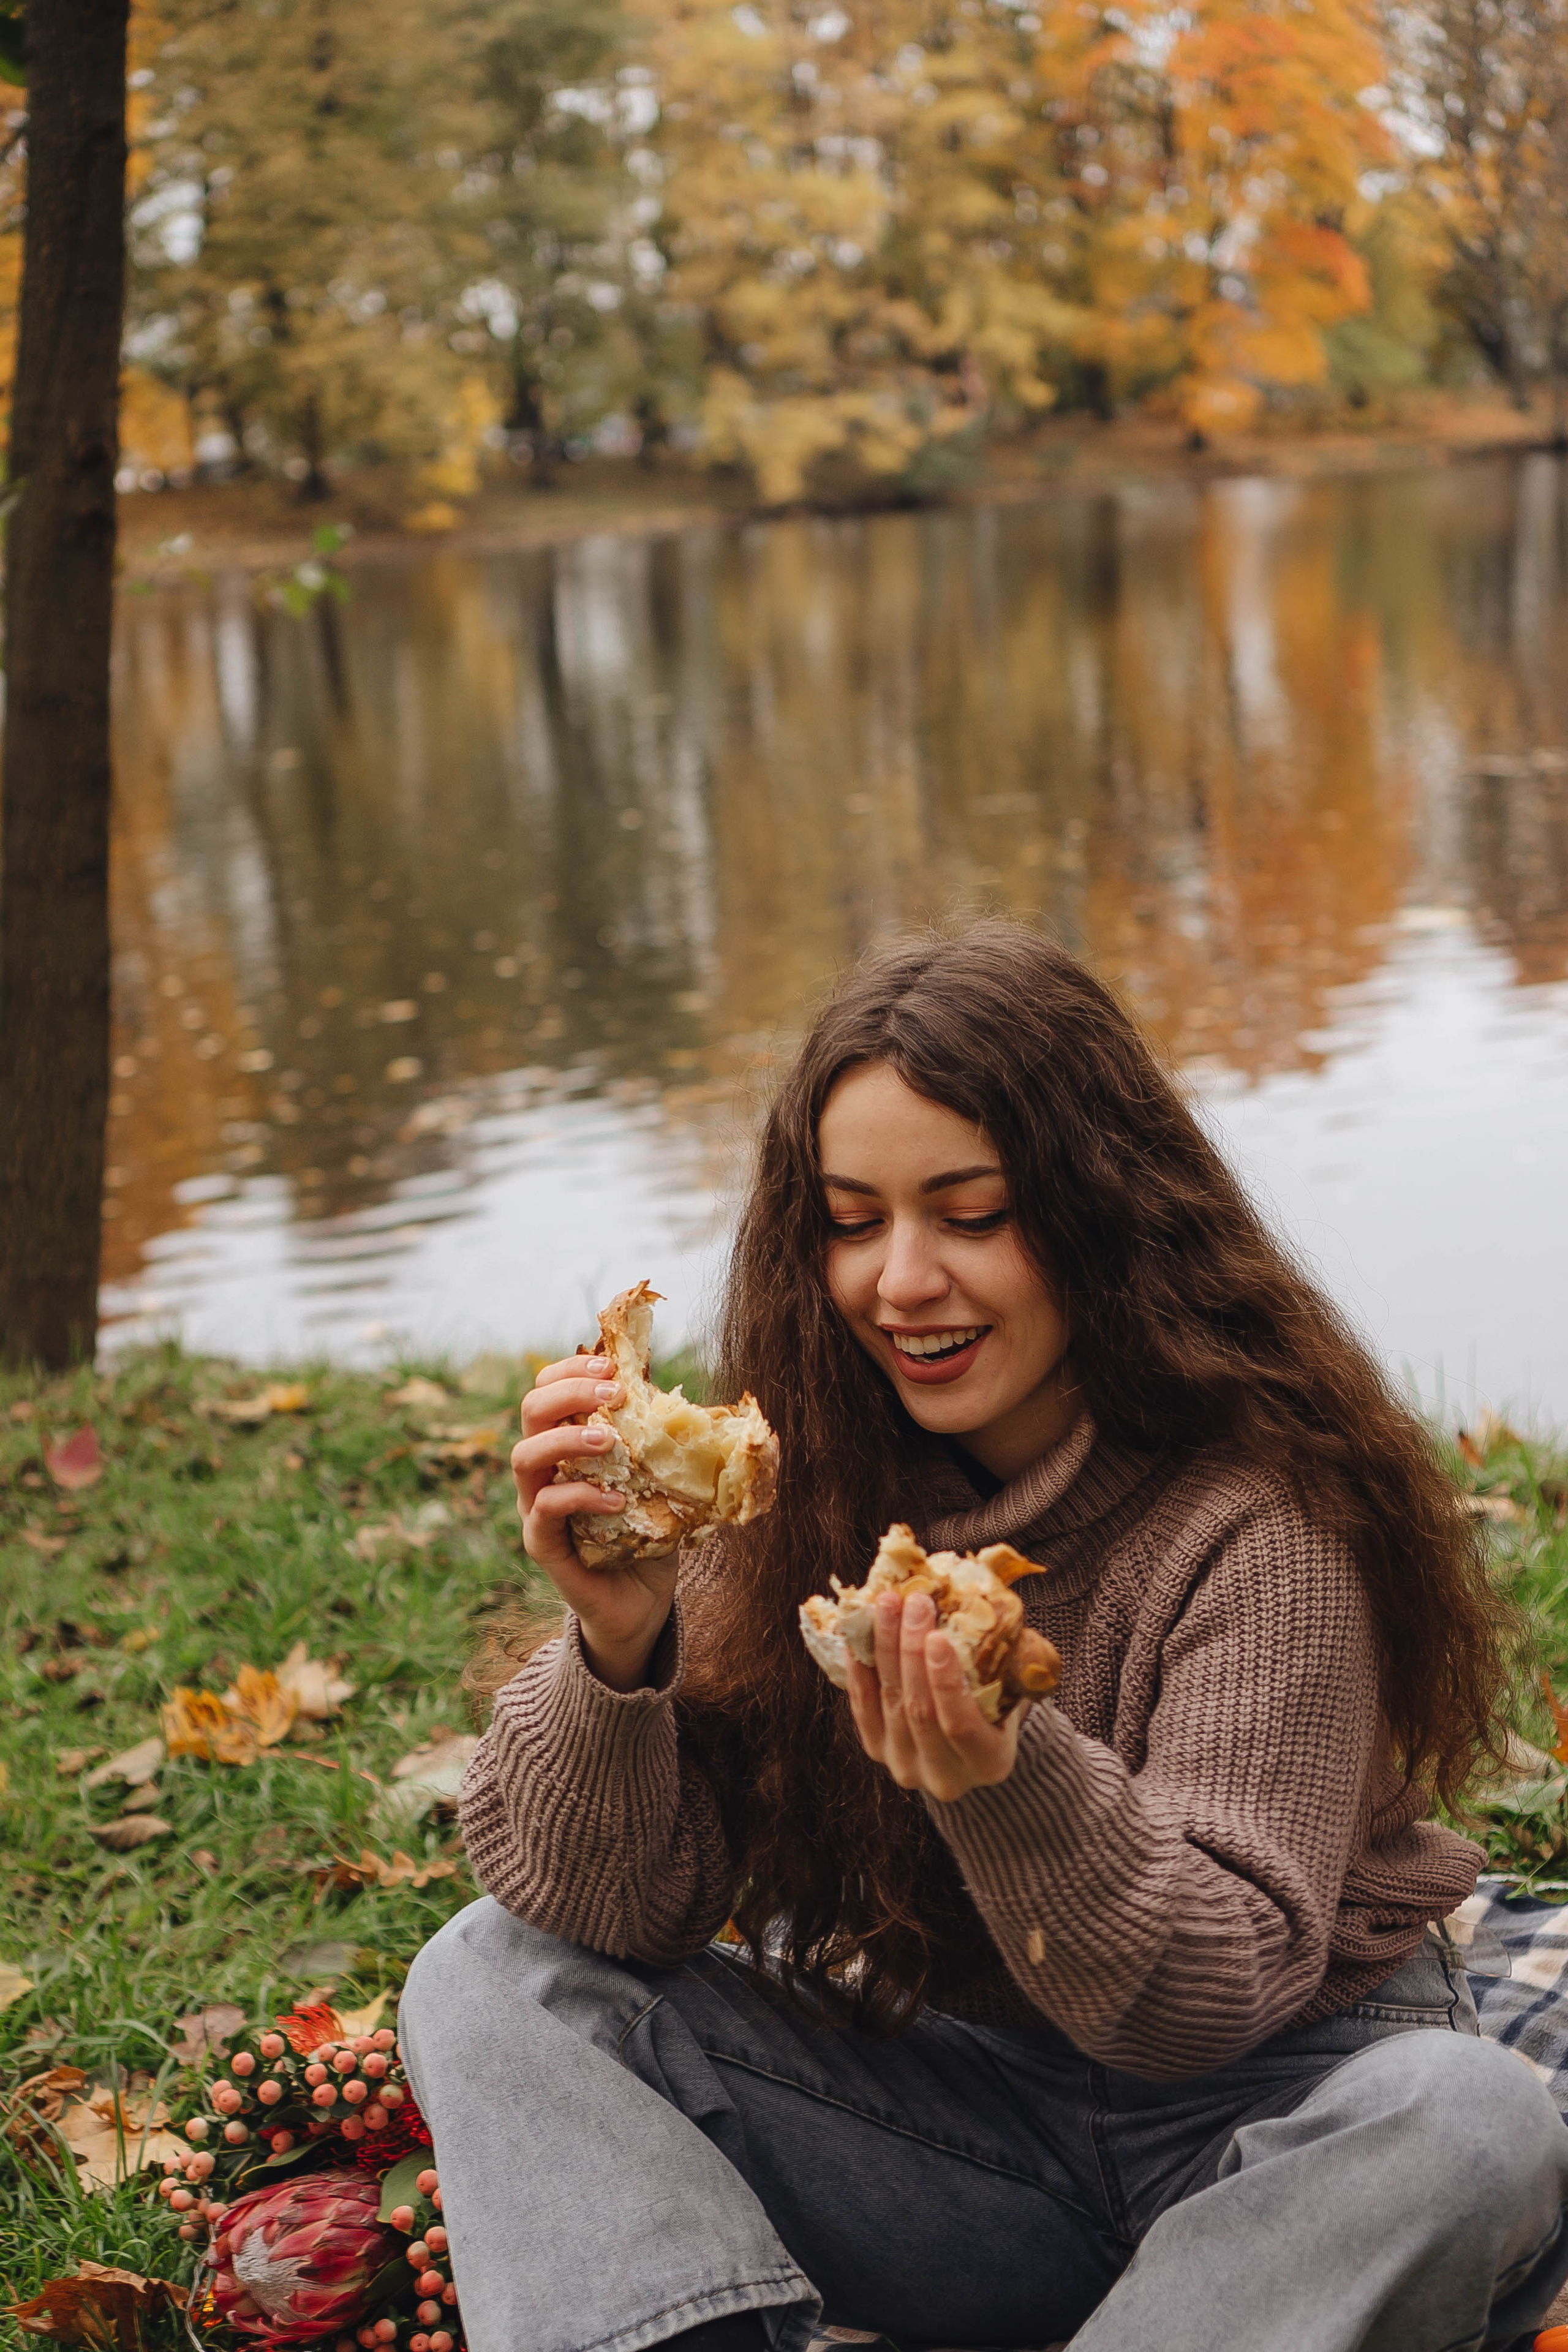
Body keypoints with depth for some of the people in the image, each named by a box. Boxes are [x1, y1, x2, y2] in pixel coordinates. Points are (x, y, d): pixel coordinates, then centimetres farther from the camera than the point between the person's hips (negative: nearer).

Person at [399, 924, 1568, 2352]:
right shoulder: (795, 1480, -5)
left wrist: (1015, 1783, -40)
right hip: (946, 2103, 4)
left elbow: (1215, 1999, -21)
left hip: (1260, 2122, -3)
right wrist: (620, 1646, -29)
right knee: (489, 1982, -11)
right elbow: (611, 1913, -9)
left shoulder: (1259, 1516, -18)